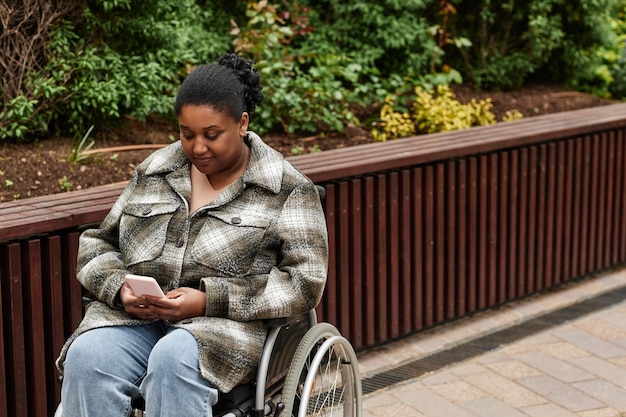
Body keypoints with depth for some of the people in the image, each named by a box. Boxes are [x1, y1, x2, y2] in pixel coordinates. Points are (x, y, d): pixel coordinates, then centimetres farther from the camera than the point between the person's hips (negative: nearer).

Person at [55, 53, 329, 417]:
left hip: (228, 324, -3)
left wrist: (208, 301, -15)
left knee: (174, 359, -37)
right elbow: (98, 245, 20)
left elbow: (304, 282, -6)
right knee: (86, 355, -29)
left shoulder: (287, 189, 3)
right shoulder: (153, 173, 15)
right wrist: (120, 288, -5)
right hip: (136, 318, 4)